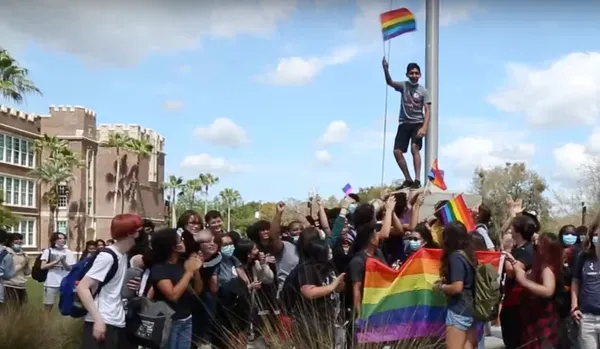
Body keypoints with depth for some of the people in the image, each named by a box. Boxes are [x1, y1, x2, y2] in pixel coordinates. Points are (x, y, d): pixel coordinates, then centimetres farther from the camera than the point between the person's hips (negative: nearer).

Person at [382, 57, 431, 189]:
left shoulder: (423, 91, -3)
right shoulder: (403, 86, 2)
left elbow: (427, 110, -8)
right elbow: (390, 82, -18)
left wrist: (424, 127, -22)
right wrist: (386, 70, -37)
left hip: (417, 123, -3)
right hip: (404, 123, 3)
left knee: (414, 148, -22)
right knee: (397, 151, -3)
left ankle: (417, 180, -20)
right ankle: (408, 179, 11)